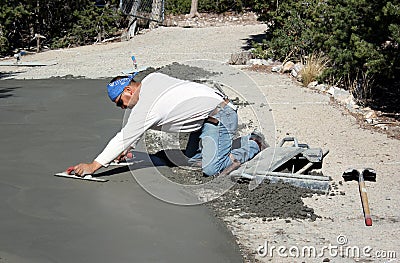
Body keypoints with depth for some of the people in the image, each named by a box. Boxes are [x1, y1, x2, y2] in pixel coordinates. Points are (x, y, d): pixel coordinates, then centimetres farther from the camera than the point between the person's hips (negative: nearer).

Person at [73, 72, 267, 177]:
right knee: (192, 159, 14)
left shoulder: (146, 107, -20)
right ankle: (246, 141, 20)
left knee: (211, 169, -19)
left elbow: (124, 138, -17)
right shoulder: (152, 79, 7)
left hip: (219, 115, -10)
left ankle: (253, 146, 0)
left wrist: (92, 166, -12)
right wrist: (126, 149, 21)